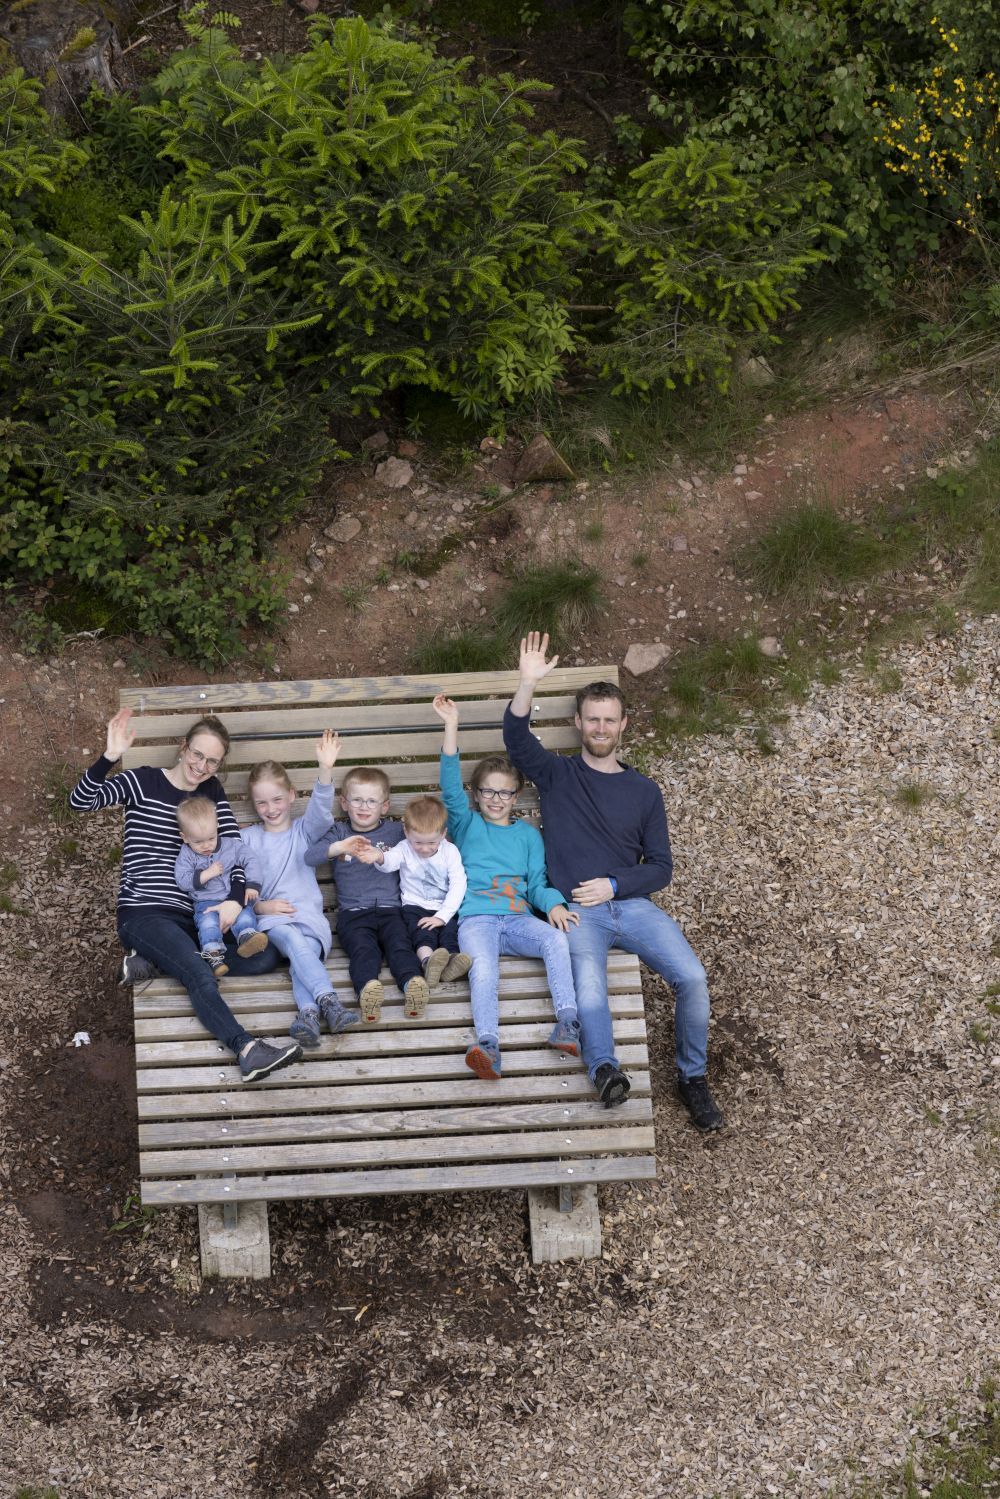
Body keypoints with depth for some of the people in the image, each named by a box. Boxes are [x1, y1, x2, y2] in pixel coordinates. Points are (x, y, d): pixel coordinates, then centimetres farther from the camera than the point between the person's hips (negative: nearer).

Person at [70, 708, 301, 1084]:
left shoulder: (213, 792, 16)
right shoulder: (143, 781, 3)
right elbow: (80, 801, -11)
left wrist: (235, 900, -13)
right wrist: (110, 756, -26)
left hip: (192, 918, 6)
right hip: (143, 914, -6)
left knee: (264, 956, -19)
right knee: (201, 976, -33)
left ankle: (162, 962, -14)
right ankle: (248, 1050, -50)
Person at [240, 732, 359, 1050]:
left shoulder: (304, 831, 19)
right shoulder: (248, 838, 21)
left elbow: (321, 809, -2)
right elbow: (242, 880, 12)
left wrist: (326, 769, -20)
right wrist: (259, 904, -10)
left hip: (309, 914, 1)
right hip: (270, 916, -1)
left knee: (304, 953, -31)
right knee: (293, 940, -34)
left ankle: (308, 1013, -52)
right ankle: (328, 1002, -52)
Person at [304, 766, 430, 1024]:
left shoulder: (396, 830, 20)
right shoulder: (338, 833, 18)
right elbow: (309, 856, 1)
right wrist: (339, 847, -16)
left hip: (390, 908, 1)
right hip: (353, 912, -1)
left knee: (400, 944, -28)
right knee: (363, 949, -30)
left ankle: (413, 982, -53)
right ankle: (368, 987, -56)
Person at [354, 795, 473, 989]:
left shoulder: (450, 851, 0)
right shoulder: (405, 849, -1)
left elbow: (458, 885, -6)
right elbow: (391, 861, -24)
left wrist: (442, 916, -15)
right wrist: (380, 857, -52)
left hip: (445, 909, 1)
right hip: (415, 907, -1)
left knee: (450, 931, -26)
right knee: (423, 934, -29)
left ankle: (450, 962, -51)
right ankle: (428, 960, -55)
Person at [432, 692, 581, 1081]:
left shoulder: (528, 834, 24)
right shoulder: (466, 825, 18)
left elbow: (537, 881, 16)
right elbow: (451, 788, 2)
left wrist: (554, 904, -9)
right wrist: (451, 726, -7)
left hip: (518, 918, 2)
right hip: (475, 919, -2)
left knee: (556, 938, -30)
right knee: (483, 965, -33)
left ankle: (567, 1023, -38)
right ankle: (488, 1045, -52)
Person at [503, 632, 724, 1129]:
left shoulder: (643, 791, 15)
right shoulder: (557, 775, 12)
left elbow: (661, 866, 12)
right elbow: (516, 737, -8)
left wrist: (614, 884, -7)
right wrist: (528, 684, -25)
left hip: (633, 904, 2)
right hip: (579, 912, -1)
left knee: (692, 977, -20)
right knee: (589, 990, -32)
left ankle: (692, 1077, -2)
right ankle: (605, 1070, -49)